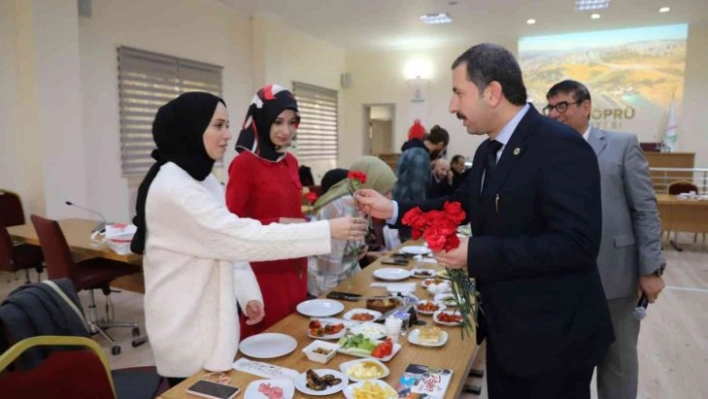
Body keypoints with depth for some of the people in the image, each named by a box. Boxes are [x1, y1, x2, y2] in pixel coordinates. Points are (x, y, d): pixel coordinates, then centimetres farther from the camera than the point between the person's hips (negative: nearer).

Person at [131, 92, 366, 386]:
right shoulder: (172, 187, -23)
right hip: (186, 324, -8)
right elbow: (243, 237, -29)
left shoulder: (203, 179, 6)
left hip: (211, 314, 8)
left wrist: (247, 293, -3)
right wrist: (328, 231, -28)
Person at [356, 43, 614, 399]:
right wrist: (393, 210, 5)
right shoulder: (488, 151, 6)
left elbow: (577, 244, -29)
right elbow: (462, 205, 16)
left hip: (552, 336, -8)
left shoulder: (560, 146, -23)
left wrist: (476, 254, -28)